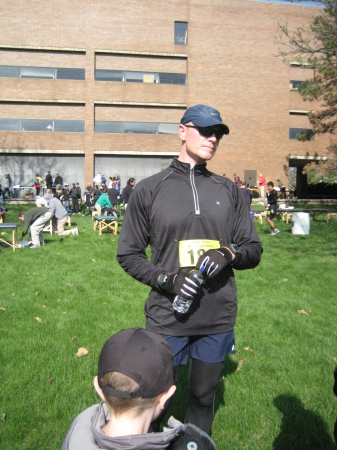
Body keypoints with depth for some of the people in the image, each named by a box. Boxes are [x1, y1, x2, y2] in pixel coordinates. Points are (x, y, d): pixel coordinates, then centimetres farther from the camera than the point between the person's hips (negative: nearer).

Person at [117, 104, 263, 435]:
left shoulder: (228, 191, 5)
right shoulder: (149, 189, -3)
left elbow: (254, 249, 8)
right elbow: (128, 254, 0)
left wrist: (229, 254, -14)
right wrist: (166, 279, -16)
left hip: (218, 318, 3)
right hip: (166, 317, -2)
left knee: (203, 398, 20)